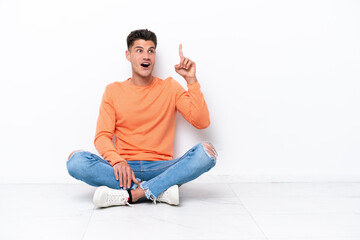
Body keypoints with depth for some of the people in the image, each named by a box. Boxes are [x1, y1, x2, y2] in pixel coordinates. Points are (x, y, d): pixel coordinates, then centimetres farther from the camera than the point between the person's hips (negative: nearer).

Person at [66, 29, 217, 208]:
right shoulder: (113, 91, 10)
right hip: (124, 168, 0)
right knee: (76, 160, -26)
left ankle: (128, 195, -29)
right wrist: (117, 161, -19)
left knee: (206, 152, -26)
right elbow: (102, 136, 2)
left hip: (161, 168, 0)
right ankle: (160, 191, -26)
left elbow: (201, 122, -2)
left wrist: (191, 80, -7)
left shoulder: (170, 88, 9)